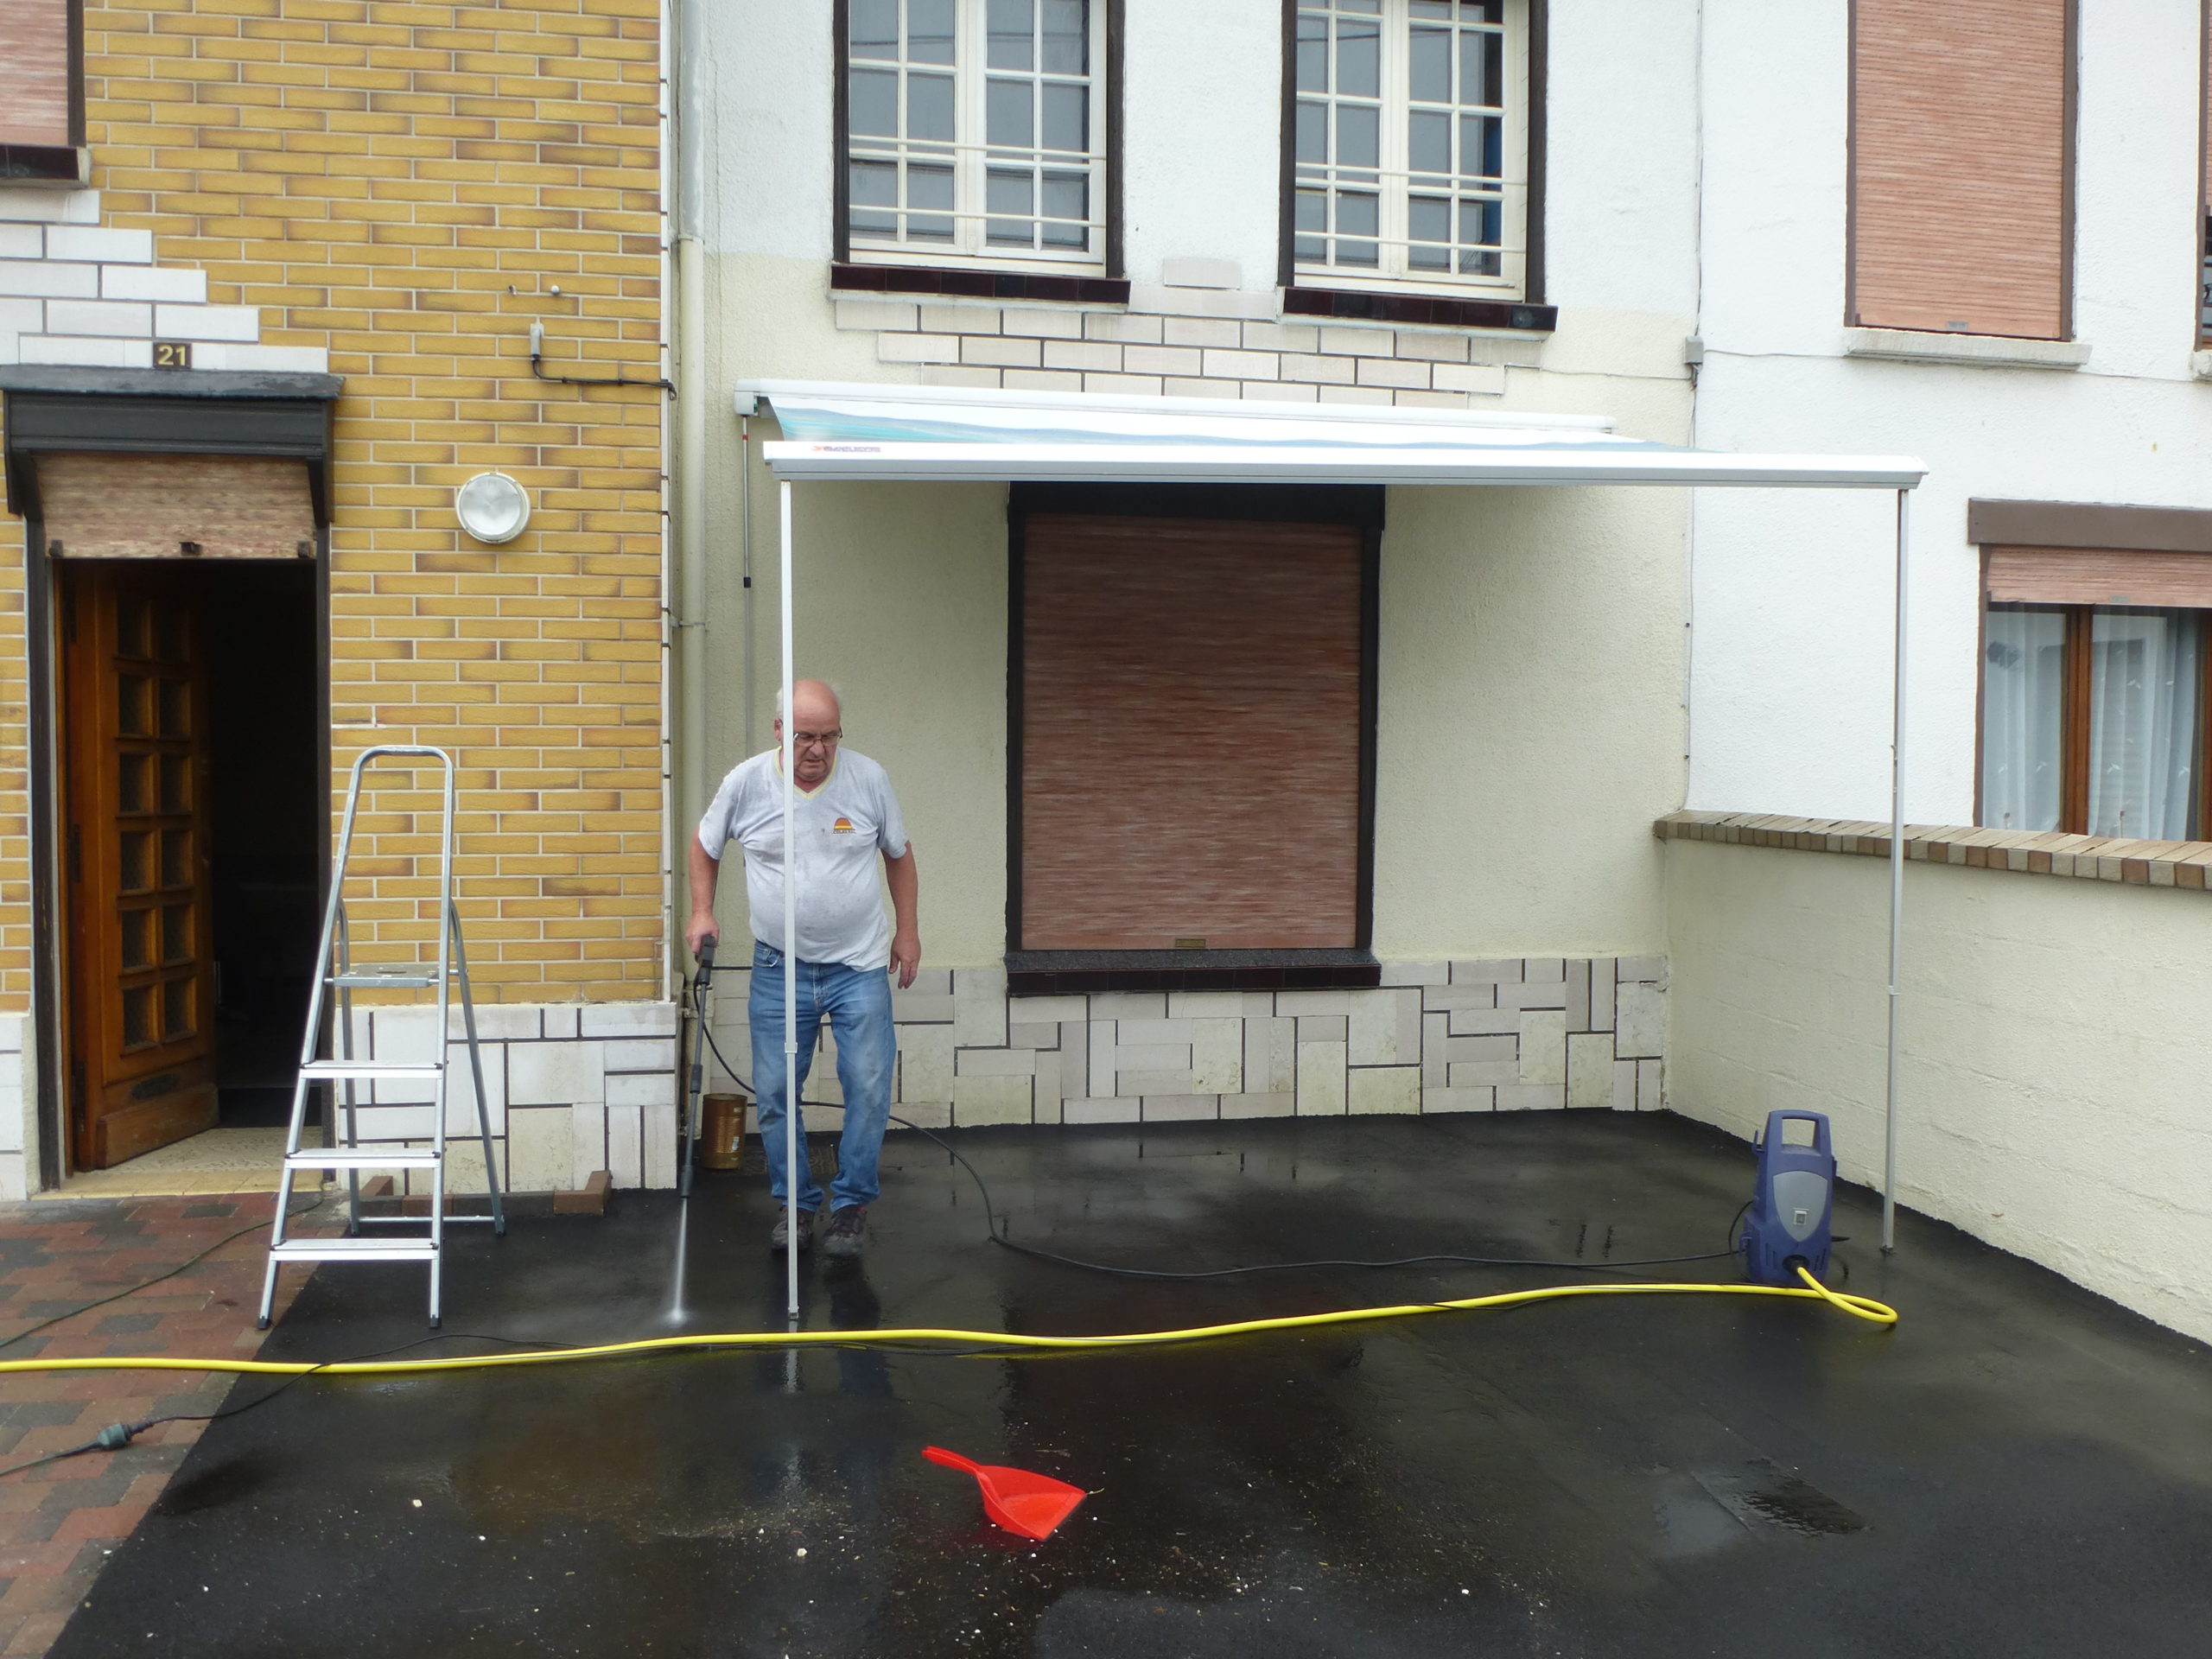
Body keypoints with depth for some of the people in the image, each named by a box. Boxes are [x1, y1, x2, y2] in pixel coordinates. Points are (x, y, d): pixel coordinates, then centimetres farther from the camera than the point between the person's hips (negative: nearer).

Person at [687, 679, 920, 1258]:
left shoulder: (869, 778, -7)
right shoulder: (746, 782, -7)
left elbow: (899, 854, 7)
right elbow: (704, 846, 11)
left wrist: (906, 930, 8)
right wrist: (702, 913, 2)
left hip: (859, 966, -1)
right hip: (779, 969, 1)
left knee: (868, 1086, -5)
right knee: (775, 1092, 5)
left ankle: (851, 1203, 11)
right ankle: (794, 1203, 22)